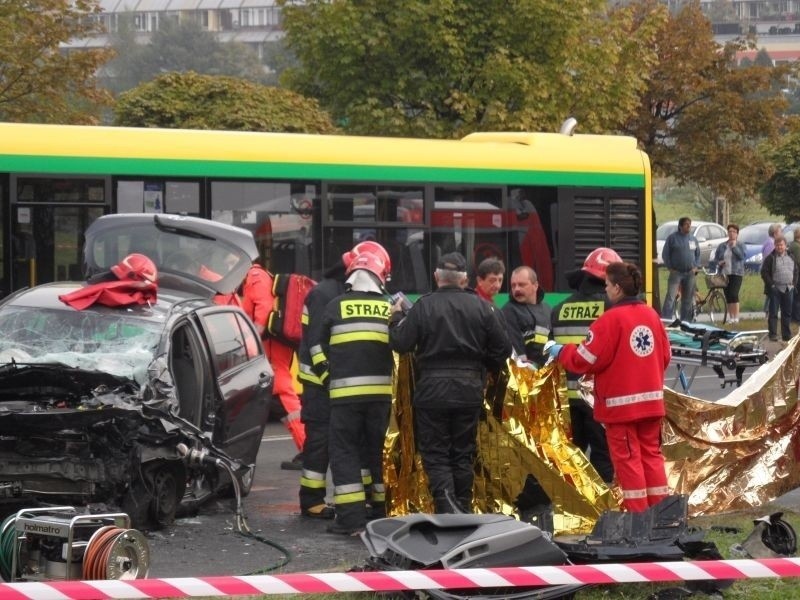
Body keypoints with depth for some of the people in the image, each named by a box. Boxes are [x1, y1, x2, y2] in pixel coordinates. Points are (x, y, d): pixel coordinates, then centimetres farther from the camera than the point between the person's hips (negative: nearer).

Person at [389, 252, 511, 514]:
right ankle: (463, 510, 17)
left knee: (435, 454, 1)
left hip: (432, 391, -3)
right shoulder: (482, 307, 0)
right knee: (463, 454, 14)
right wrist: (485, 369, 20)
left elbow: (400, 343, -6)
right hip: (470, 391, 3)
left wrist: (396, 317, 12)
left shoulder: (423, 306, -8)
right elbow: (502, 347, 2)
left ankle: (446, 505, -18)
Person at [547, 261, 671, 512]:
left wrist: (561, 352, 2)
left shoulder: (612, 319, -16)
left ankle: (637, 515, 1)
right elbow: (665, 355, 8)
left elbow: (586, 359, -14)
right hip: (652, 400, 6)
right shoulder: (651, 315, 3)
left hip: (621, 403, -6)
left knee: (627, 457, 1)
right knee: (651, 453, 13)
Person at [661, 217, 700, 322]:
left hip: (690, 273, 5)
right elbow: (665, 254, 0)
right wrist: (670, 267, -6)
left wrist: (696, 266, 5)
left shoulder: (693, 238, 11)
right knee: (670, 297, -13)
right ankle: (665, 320, -16)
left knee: (688, 298, 8)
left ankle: (685, 320, 16)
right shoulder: (672, 237, -2)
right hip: (676, 272, -5)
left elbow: (698, 254, 18)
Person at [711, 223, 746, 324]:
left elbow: (743, 256, -12)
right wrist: (718, 263, -8)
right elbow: (715, 260, 14)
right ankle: (730, 317, 11)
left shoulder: (741, 245, 5)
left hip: (736, 274, -4)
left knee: (734, 295, -16)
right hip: (724, 274, 4)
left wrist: (734, 247, -13)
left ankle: (736, 317, -15)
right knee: (728, 296, 4)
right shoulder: (722, 246, 13)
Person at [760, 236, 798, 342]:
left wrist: (793, 283, 6)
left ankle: (787, 335, 13)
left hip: (788, 289, 5)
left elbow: (796, 271, 18)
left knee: (787, 313, 8)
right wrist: (771, 284, -13)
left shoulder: (791, 257, 12)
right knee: (773, 313, -3)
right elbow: (764, 272, -7)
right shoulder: (770, 258, -4)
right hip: (775, 289, -5)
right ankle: (773, 335, 0)